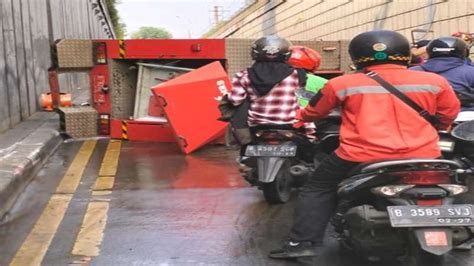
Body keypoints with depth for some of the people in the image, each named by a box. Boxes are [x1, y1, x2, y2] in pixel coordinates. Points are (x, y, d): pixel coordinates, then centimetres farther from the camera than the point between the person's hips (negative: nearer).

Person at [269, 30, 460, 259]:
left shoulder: (342, 84, 1)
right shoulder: (434, 81, 3)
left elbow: (314, 111, 14)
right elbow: (449, 113, 17)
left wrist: (300, 116, 37)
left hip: (362, 156, -2)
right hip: (423, 155, 3)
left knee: (317, 190, 16)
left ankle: (304, 242, 10)